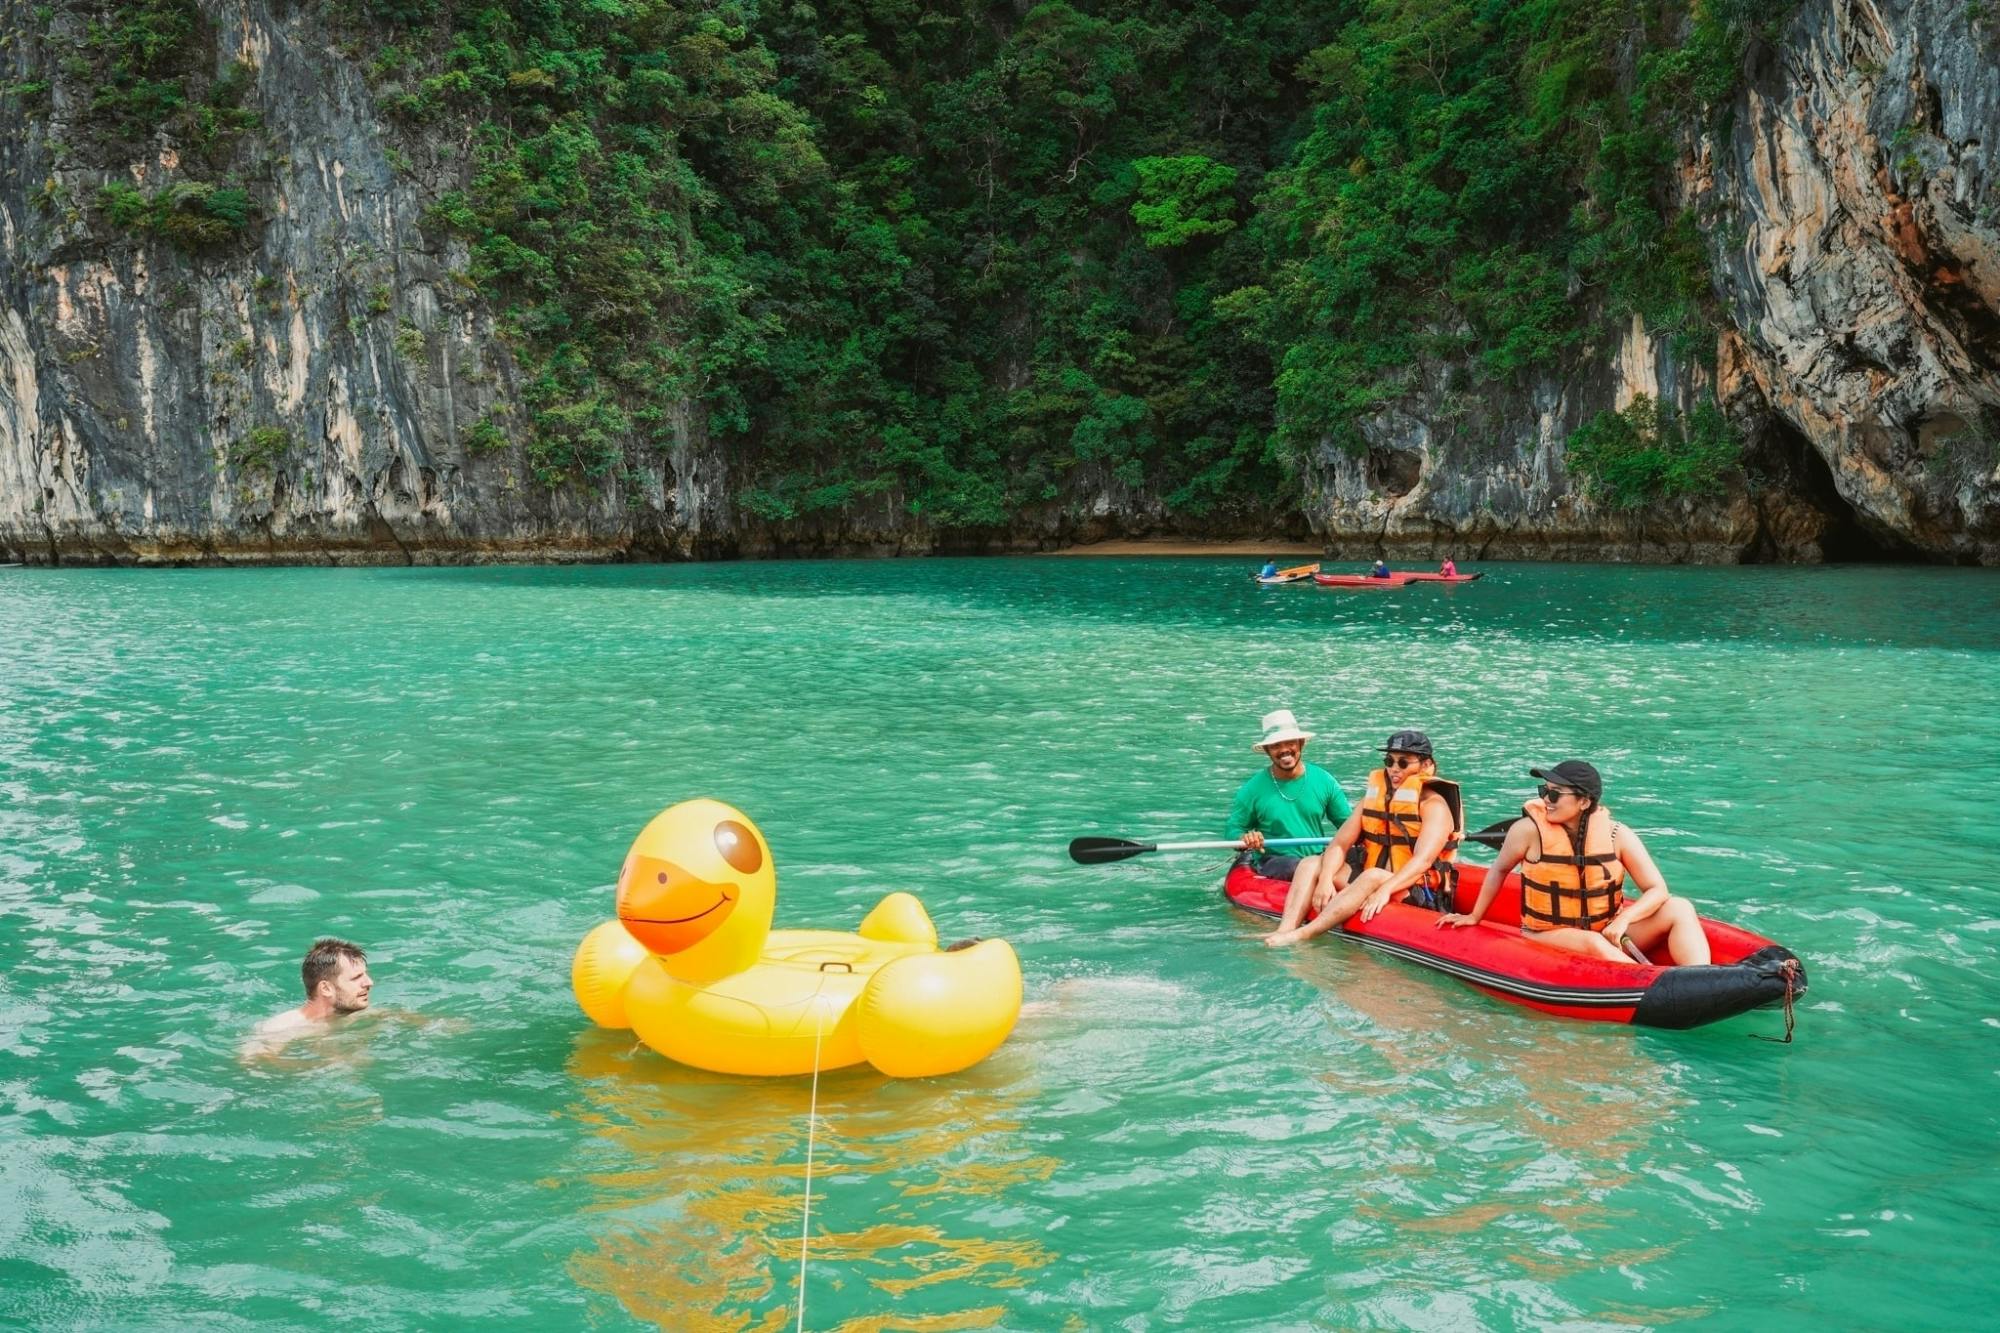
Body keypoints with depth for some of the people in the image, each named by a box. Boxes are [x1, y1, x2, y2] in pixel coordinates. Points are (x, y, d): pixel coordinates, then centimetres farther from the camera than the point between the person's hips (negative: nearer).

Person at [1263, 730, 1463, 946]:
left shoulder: (1434, 805, -7)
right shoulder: (1375, 797, 12)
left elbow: (1423, 860, -23)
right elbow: (1340, 843, 2)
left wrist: (1386, 889, -38)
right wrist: (1326, 878, -18)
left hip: (1419, 895, -7)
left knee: (1373, 877, -36)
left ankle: (1300, 936, -48)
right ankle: (1284, 930, -32)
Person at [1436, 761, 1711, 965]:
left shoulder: (1616, 835, -6)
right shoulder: (1529, 830, -12)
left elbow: (1657, 890, -6)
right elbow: (1499, 870, 7)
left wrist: (1624, 919, -24)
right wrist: (1474, 916, 15)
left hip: (1608, 935, 3)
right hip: (1548, 937, -3)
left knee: (1679, 909, -17)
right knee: (1592, 943, -37)